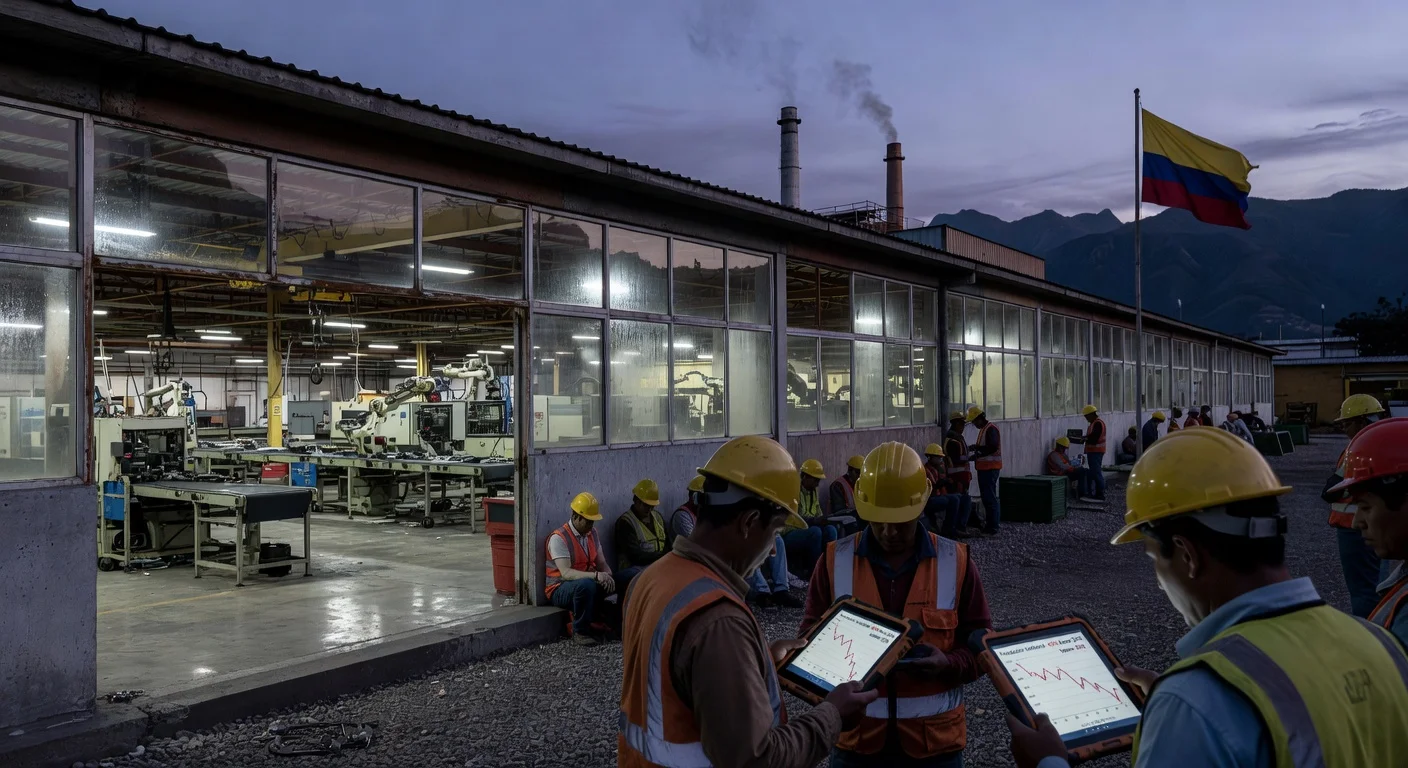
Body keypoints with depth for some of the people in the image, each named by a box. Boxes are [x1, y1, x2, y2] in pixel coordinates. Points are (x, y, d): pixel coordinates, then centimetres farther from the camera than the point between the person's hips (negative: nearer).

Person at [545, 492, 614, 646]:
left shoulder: (592, 533, 5)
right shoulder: (558, 538, -18)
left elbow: (601, 563, 5)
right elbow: (566, 573, -28)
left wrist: (608, 576, -19)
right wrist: (596, 575, -40)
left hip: (586, 583, 7)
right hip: (560, 589, -7)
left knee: (612, 583, -19)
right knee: (586, 585, -38)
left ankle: (592, 621, -2)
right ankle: (579, 631, -19)